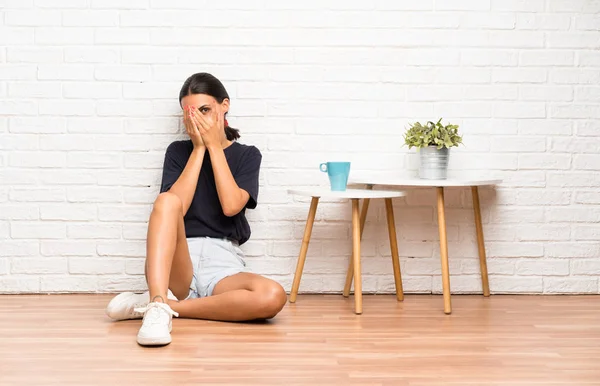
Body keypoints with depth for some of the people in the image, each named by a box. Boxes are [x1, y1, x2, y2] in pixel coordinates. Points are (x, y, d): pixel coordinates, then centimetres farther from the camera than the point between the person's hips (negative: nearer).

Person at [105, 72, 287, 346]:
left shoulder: (247, 155, 12)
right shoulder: (178, 151, 12)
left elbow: (231, 205, -7)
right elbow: (174, 206, -6)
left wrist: (213, 145, -3)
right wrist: (198, 148, -3)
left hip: (223, 265, 1)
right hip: (178, 265, 0)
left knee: (273, 296, -33)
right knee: (167, 200, -30)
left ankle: (155, 304, -27)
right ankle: (158, 305, -45)